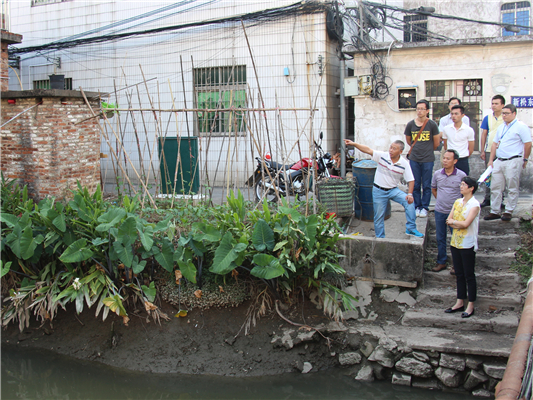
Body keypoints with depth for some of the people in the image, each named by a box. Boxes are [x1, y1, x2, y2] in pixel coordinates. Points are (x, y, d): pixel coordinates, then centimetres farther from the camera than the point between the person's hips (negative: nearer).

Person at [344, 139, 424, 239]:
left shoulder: (404, 164, -10)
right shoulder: (382, 156, -12)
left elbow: (411, 180, -7)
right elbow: (368, 150, -19)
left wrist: (410, 194, -20)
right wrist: (353, 144, -30)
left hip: (393, 190, 1)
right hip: (379, 190, -1)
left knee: (409, 201, -21)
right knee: (379, 216, 5)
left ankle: (411, 229, -10)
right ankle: (380, 238, 24)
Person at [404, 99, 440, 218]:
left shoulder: (432, 124, -7)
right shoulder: (410, 124, -1)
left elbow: (436, 142, 5)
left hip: (428, 160, -2)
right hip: (414, 159, 2)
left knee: (426, 185, 4)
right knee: (415, 185, 8)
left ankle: (425, 207, 15)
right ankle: (417, 207, 20)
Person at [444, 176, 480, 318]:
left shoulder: (474, 205, -12)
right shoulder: (457, 202, 9)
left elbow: (465, 224, -21)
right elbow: (449, 220, 3)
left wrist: (453, 221, -5)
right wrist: (459, 224, -14)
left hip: (468, 245, -7)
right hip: (455, 242, 7)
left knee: (469, 275, 2)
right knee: (459, 274, 13)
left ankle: (470, 306, 10)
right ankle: (460, 302, 23)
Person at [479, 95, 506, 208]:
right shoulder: (487, 118, 7)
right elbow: (484, 134, 8)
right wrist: (482, 150, 4)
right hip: (489, 151, 2)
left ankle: (500, 199, 11)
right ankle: (487, 198, 14)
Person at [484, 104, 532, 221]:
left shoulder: (521, 126, -6)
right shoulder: (501, 127, 16)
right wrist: (491, 160, 11)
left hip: (513, 161, -7)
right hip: (499, 161, 7)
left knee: (512, 189, 2)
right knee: (495, 187, 7)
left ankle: (509, 212, 11)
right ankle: (494, 212, 14)